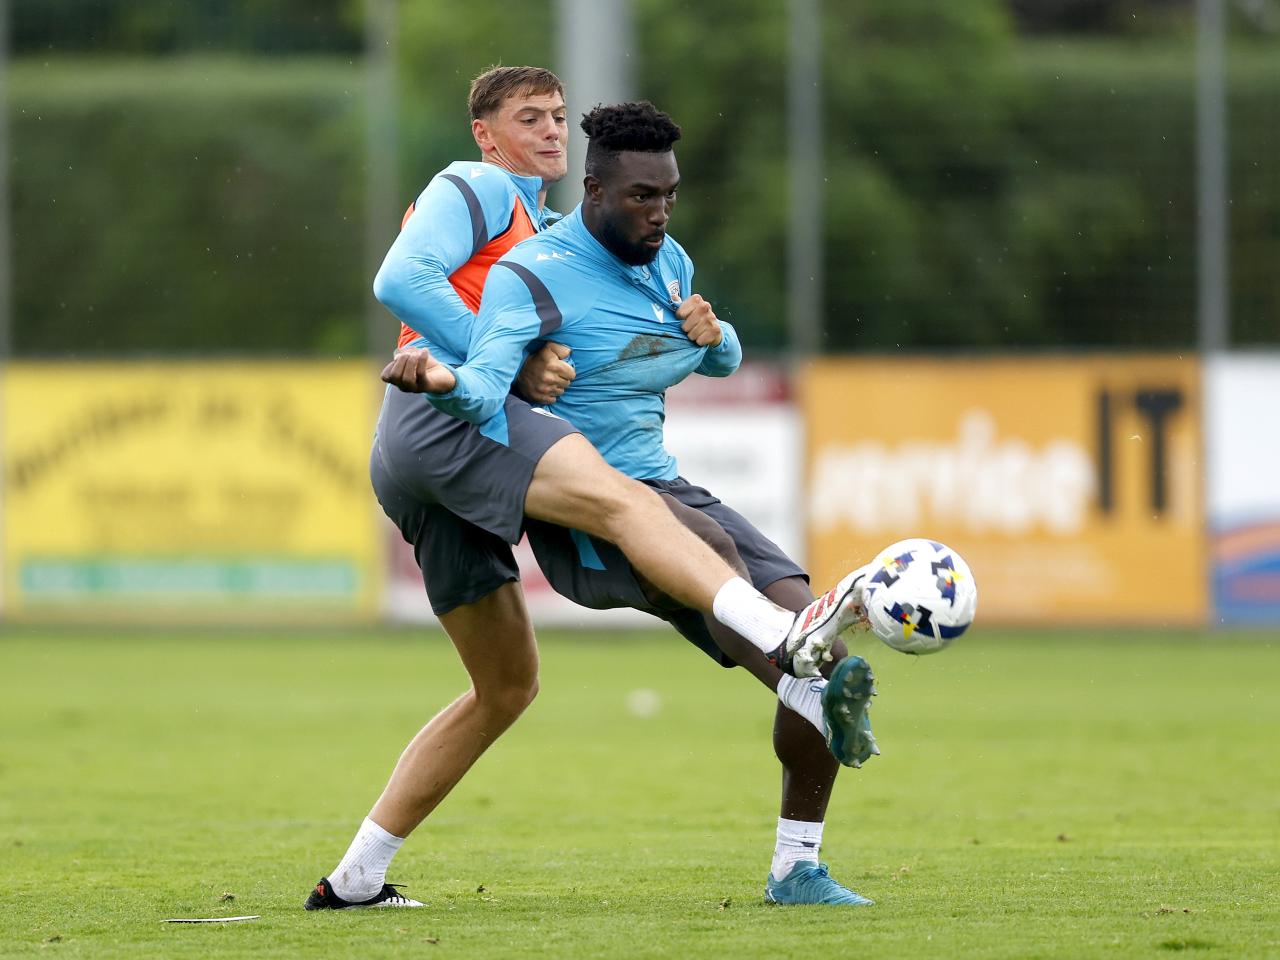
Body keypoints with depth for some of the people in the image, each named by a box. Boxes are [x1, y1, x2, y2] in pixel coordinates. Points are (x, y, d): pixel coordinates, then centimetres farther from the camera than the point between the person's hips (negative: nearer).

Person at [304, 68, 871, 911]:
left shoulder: (542, 228, 33)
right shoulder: (476, 189, 4)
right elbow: (400, 279, -12)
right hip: (442, 417, -10)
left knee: (508, 682, 11)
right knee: (623, 499, -30)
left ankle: (355, 877, 12)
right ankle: (787, 636, -54)